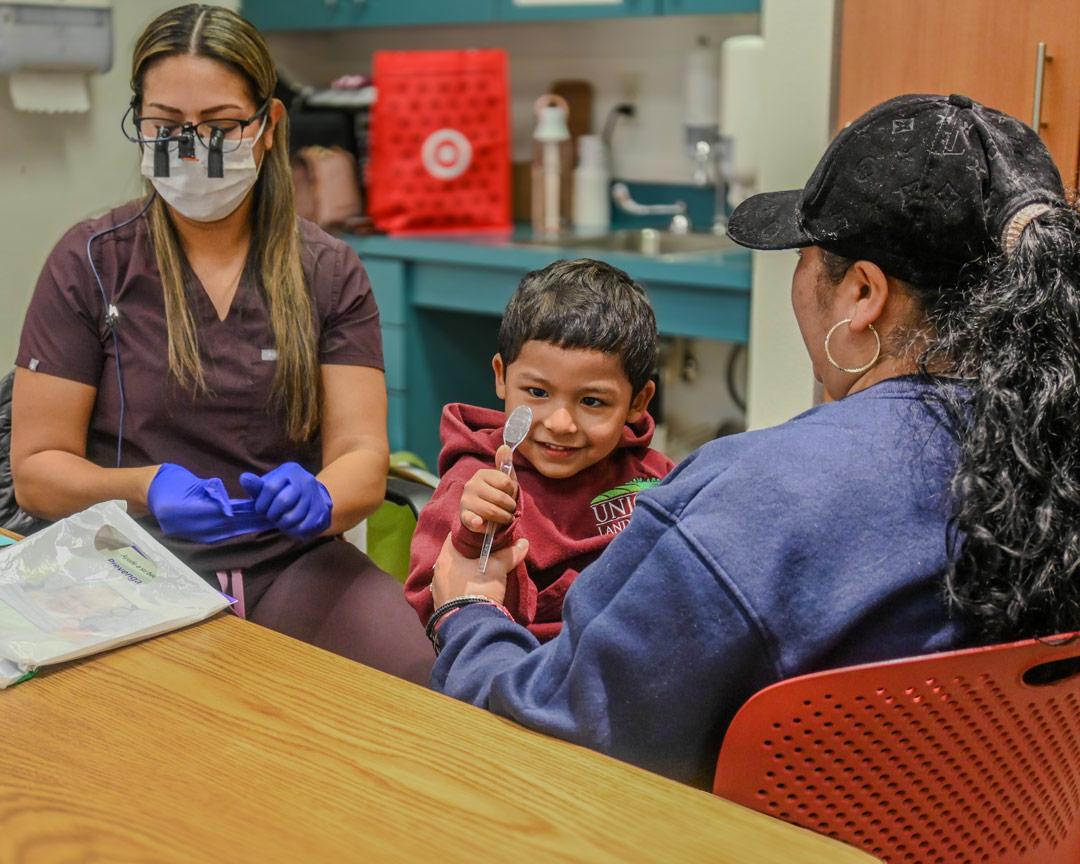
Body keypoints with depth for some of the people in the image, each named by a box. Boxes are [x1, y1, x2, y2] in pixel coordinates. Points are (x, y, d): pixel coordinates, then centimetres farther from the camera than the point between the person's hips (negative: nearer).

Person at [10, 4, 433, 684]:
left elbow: (363, 455, -2)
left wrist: (317, 498, -27)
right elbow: (36, 468, 0)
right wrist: (144, 489, -22)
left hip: (292, 559, 2)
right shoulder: (90, 263, 1)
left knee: (414, 673, -25)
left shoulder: (328, 272, 6)